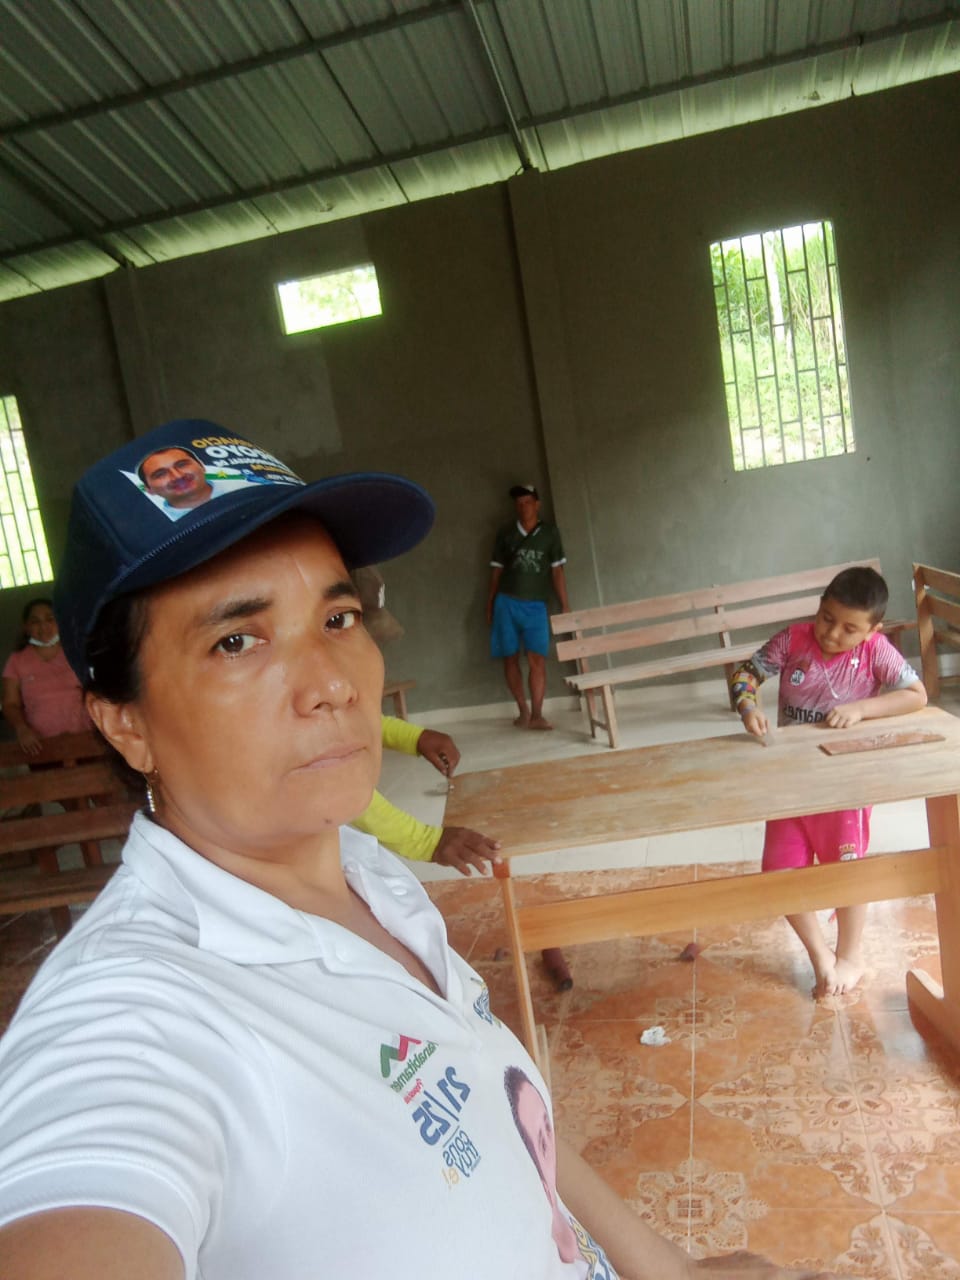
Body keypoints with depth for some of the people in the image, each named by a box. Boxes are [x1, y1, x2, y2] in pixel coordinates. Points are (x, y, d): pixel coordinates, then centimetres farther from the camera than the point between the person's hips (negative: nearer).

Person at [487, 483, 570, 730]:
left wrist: (565, 606, 0)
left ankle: (536, 715, -8)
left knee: (538, 660, -10)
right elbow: (497, 570, 10)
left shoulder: (550, 532, 4)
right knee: (511, 658, 3)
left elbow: (557, 571, 3)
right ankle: (523, 710, 15)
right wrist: (490, 604, 9)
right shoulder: (505, 533, 5)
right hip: (507, 603, 1)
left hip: (536, 606, -1)